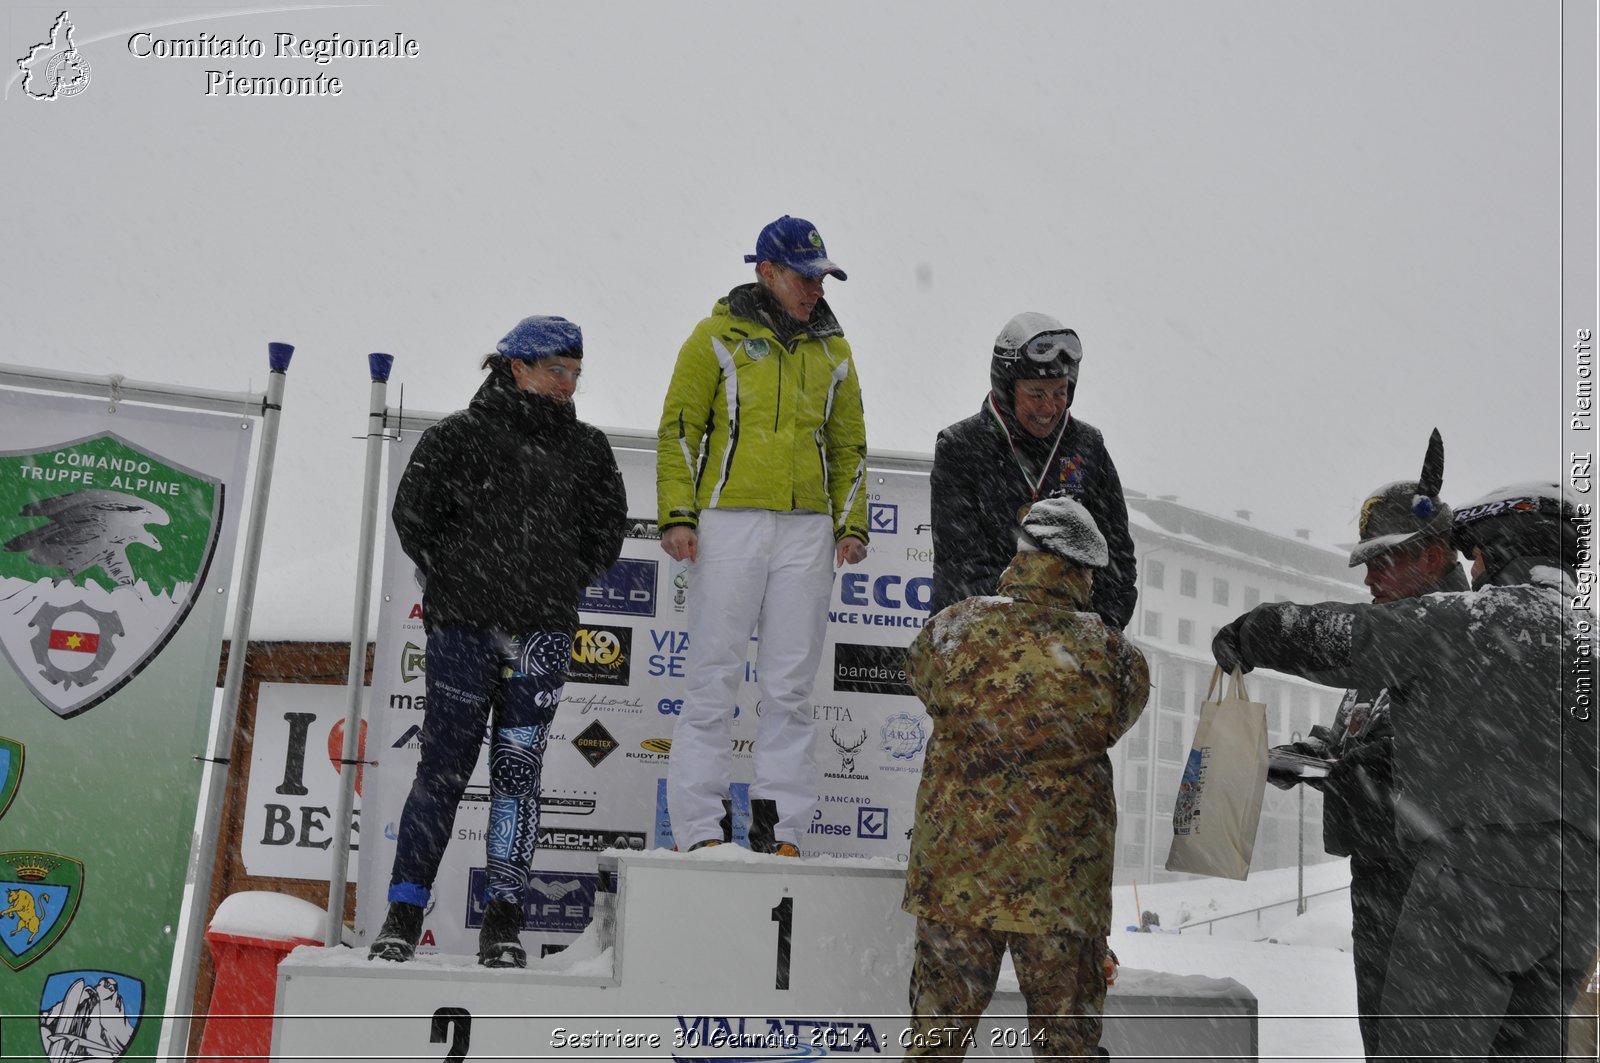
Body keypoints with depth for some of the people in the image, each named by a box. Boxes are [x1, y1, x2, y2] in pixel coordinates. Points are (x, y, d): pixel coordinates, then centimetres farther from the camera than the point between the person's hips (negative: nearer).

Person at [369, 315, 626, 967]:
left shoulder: (586, 449, 11)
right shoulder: (459, 437, 1)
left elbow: (607, 528, 16)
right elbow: (413, 514, 1)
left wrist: (566, 584, 7)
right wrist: (457, 579, 0)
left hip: (543, 637, 3)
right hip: (463, 628, -3)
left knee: (518, 773, 4)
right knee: (443, 769, 0)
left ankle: (503, 922, 11)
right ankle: (403, 915, 11)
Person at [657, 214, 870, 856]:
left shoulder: (832, 349, 16)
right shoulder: (718, 336, 4)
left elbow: (849, 444, 20)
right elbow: (679, 428, 2)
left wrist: (851, 524, 9)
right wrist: (677, 515, -7)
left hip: (808, 528, 4)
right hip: (729, 521, -3)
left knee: (791, 685, 4)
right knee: (713, 678, -3)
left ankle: (780, 826, 10)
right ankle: (701, 829, 3)